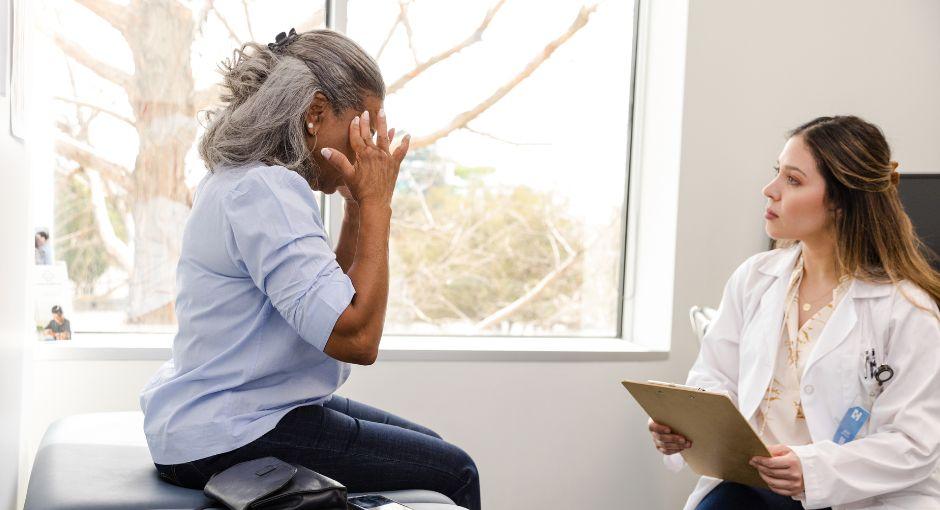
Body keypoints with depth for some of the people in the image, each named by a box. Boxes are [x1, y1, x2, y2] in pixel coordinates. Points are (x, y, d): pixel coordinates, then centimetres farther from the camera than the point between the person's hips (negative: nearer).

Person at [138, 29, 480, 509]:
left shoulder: (243, 181, 11)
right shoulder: (265, 190, -21)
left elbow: (337, 299, 16)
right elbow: (356, 338, -27)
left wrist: (358, 203, 6)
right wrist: (375, 202, -19)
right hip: (225, 440, -10)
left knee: (430, 447, 17)